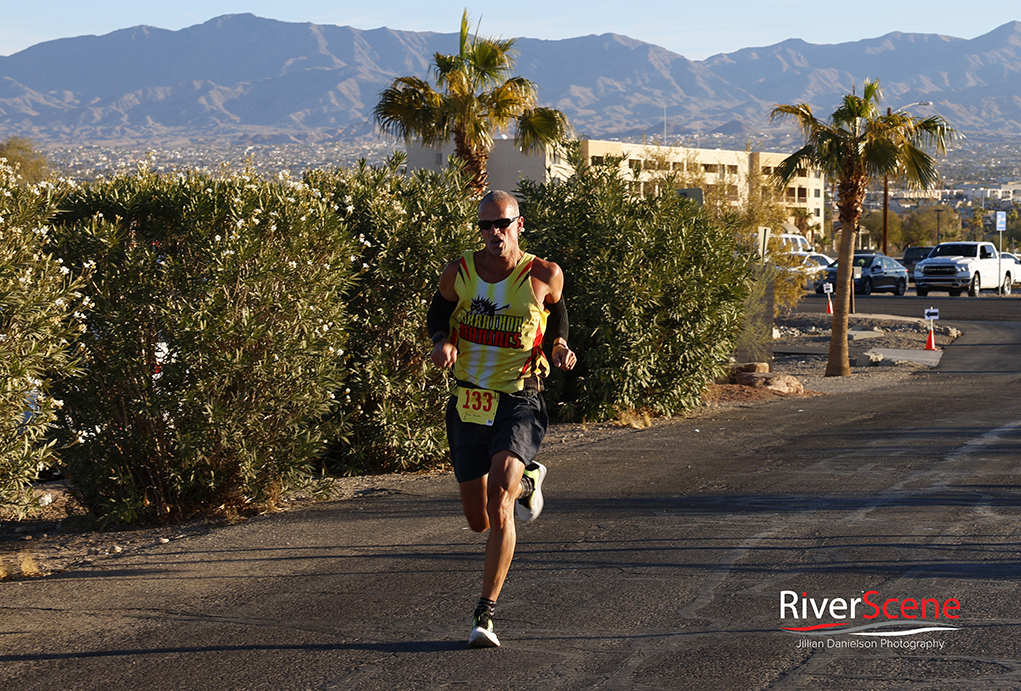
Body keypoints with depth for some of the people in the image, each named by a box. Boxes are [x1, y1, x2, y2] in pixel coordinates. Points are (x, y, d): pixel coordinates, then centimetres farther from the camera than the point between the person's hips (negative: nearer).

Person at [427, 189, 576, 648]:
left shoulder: (543, 277, -7)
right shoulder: (458, 274, -3)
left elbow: (557, 312, 14)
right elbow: (439, 314, 16)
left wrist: (560, 348, -5)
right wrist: (443, 343, -6)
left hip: (519, 403, -4)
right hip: (469, 404, 4)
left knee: (500, 505, -24)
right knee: (478, 521, 14)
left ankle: (485, 615, -15)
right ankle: (526, 481, 49)